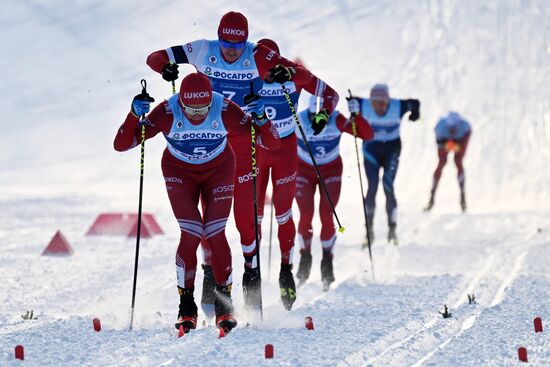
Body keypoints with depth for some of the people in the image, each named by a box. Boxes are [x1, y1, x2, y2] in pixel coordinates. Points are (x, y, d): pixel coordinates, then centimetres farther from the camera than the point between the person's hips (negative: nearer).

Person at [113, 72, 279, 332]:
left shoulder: (225, 110, -29)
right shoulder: (167, 113, -30)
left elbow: (272, 142, -25)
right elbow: (121, 145, -28)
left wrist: (260, 118, -44)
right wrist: (134, 116, -45)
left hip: (218, 170, 0)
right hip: (180, 171, 0)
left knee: (215, 234, -11)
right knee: (191, 234, -15)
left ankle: (224, 305, 4)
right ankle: (186, 306, -2)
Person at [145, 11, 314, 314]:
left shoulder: (257, 56, -14)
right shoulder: (203, 51, -10)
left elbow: (305, 76, -13)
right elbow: (154, 57, -3)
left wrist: (287, 73, -36)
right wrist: (165, 67, -26)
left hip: (243, 142, -1)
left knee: (245, 215, -2)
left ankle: (252, 271, 16)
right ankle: (211, 274, 12)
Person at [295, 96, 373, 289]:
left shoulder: (337, 121, -24)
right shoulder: (297, 121, -26)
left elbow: (368, 135, -25)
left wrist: (356, 115, -38)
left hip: (331, 171, 0)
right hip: (304, 170, 0)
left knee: (326, 216, -10)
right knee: (306, 216, -11)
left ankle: (327, 261, 8)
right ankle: (305, 256, 13)